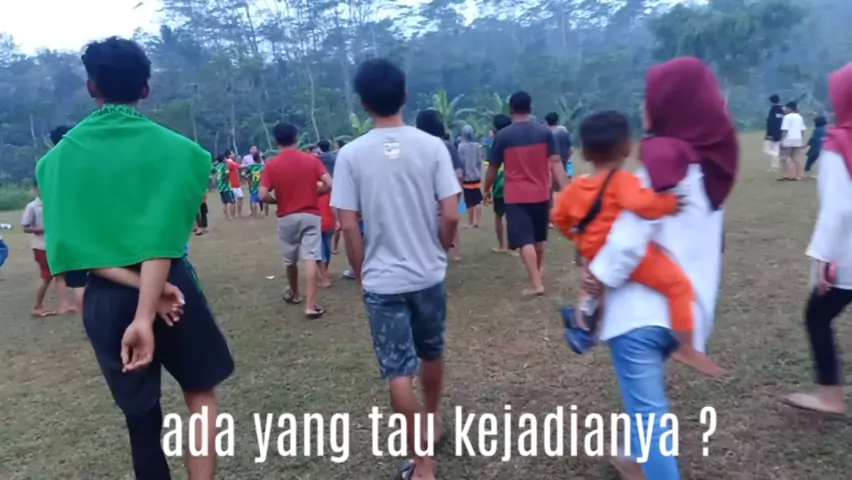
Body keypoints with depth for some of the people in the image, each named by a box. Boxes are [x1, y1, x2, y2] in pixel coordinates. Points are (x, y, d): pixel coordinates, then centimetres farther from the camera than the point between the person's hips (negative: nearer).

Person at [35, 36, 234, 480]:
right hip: (171, 286, -2)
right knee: (201, 394, 16)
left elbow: (71, 245, -8)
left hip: (105, 299, 3)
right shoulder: (175, 149, -7)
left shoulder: (57, 159, 2)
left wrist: (140, 287, -14)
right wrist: (146, 315, -22)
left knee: (142, 416, 14)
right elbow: (162, 234, -18)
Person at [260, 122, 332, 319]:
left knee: (290, 259, 19)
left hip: (286, 218, 1)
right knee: (310, 258, -5)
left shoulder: (271, 165, -5)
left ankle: (294, 293, 40)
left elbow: (263, 195, -11)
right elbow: (328, 184, -9)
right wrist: (313, 193, 8)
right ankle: (311, 305, -10)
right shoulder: (312, 159, -2)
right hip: (310, 215, 0)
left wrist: (279, 200, 8)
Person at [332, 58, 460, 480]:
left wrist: (360, 273, 6)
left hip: (382, 281, -2)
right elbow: (451, 215, -9)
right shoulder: (431, 146, -7)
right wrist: (438, 252, 10)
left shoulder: (351, 154, -8)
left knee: (398, 372, 7)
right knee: (431, 354, 24)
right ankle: (433, 423, 46)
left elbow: (348, 226, -9)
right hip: (429, 275, 3)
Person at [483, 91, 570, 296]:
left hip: (516, 196, -3)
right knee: (539, 238, 20)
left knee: (525, 241, -3)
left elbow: (493, 168, -1)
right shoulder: (545, 132, -2)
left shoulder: (503, 136, -7)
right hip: (541, 194, 3)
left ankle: (536, 284, -9)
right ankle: (537, 273, 40)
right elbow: (556, 163, -8)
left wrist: (487, 189, 15)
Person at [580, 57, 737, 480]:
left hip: (646, 303, -9)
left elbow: (636, 226, -19)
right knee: (647, 392, 29)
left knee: (647, 408, -4)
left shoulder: (664, 155, -14)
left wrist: (601, 273, -8)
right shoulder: (710, 157, 11)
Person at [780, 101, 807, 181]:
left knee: (785, 157, -1)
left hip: (789, 140, -7)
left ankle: (787, 175, -5)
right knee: (797, 157, 9)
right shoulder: (800, 117, 14)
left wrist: (782, 140, -13)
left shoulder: (787, 117, -8)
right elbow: (802, 130, 13)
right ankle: (798, 175, 10)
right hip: (798, 139, 7)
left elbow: (785, 130, -14)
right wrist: (802, 141, 16)